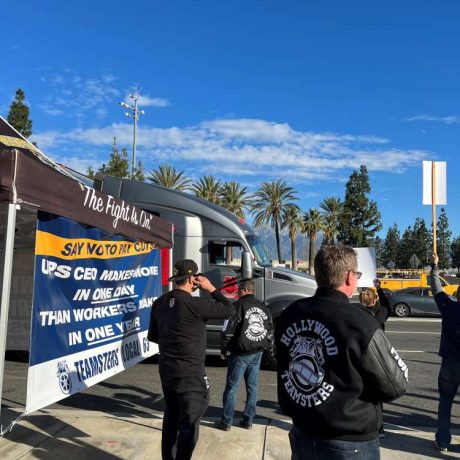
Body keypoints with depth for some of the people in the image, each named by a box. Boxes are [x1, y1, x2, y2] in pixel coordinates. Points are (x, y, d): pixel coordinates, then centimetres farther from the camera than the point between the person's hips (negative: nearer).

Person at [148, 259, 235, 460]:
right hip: (190, 374, -8)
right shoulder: (194, 304, -21)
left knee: (171, 418, 21)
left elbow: (153, 336, 13)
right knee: (189, 424, 2)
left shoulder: (159, 303, 3)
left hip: (166, 370, 8)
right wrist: (211, 289, -7)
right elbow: (229, 310, -14)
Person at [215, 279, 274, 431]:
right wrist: (268, 348, 21)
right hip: (257, 354, 6)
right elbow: (270, 331, 13)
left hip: (240, 354, -6)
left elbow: (228, 330, -14)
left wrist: (224, 349, -2)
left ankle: (226, 422, 9)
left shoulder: (239, 305, -12)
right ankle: (248, 421, 19)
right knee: (252, 388, 13)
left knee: (231, 388, 3)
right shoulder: (264, 308, 9)